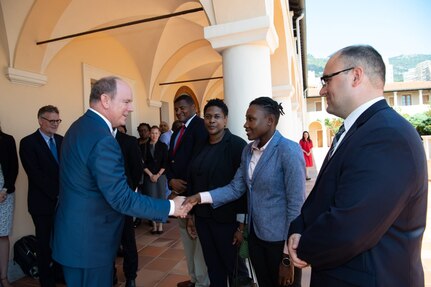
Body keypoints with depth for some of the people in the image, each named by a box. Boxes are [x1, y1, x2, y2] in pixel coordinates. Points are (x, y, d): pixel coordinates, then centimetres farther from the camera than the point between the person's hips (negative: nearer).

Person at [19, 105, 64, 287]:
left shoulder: (61, 140, 9)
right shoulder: (28, 143, -6)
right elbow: (35, 174, -13)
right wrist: (56, 193, -16)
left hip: (64, 200, 4)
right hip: (43, 202, -4)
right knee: (44, 241, 9)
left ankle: (60, 272, 29)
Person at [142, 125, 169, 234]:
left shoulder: (163, 146, 5)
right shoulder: (145, 146, 4)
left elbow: (165, 163, 1)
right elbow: (143, 163, 3)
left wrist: (157, 175, -7)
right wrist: (150, 175, -5)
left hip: (161, 176, 0)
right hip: (149, 176, 0)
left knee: (161, 199, -2)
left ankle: (160, 224, 5)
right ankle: (154, 224, 5)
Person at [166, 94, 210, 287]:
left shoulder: (200, 126, -10)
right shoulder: (176, 134, 19)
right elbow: (170, 161, 14)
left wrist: (184, 188, -17)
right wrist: (172, 181, -6)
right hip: (179, 191, 9)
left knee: (198, 236, 0)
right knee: (186, 234, 17)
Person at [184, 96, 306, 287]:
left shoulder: (288, 151, -18)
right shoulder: (248, 150, 4)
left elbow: (296, 205, -19)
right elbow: (235, 188, 3)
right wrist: (201, 197, -10)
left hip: (281, 239, -6)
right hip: (255, 235, 7)